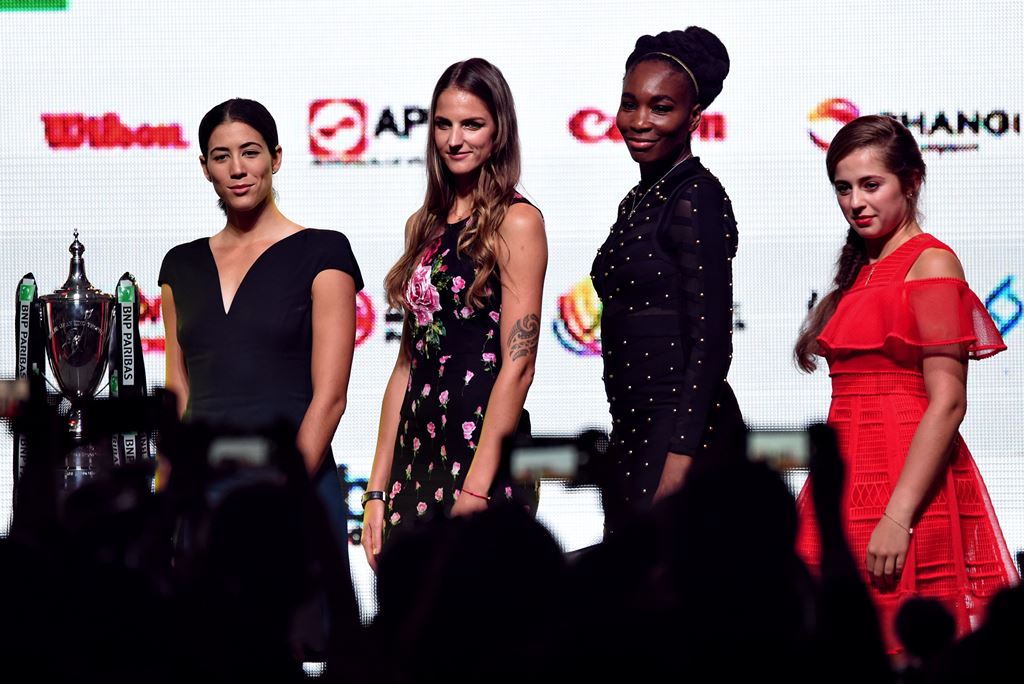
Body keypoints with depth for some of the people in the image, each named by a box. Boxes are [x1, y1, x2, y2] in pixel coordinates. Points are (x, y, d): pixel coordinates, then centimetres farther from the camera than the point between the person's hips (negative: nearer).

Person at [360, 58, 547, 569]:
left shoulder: (515, 221, -6)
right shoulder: (425, 225, 15)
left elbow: (517, 365, -12)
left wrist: (476, 488, -18)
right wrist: (377, 489, 11)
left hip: (482, 449, -7)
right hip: (417, 455, 7)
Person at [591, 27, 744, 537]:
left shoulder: (697, 198, -10)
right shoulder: (639, 202, 16)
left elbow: (709, 341, -16)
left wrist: (681, 456, -21)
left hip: (681, 428, -9)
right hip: (632, 432, 9)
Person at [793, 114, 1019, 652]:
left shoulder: (931, 264, -7)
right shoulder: (862, 273, 18)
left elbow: (947, 403, -16)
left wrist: (898, 517, -22)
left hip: (909, 482, -8)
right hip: (849, 482, 8)